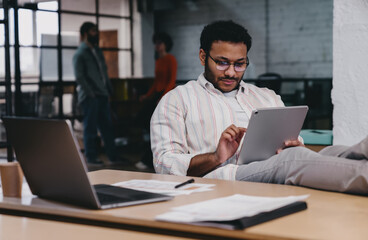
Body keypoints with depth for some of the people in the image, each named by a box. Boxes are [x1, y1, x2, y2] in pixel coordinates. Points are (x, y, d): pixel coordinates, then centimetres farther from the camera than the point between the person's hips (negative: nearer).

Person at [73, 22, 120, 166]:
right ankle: (91, 157, 7)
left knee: (107, 126, 8)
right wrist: (90, 93, -15)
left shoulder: (97, 51, 18)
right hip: (89, 97, -7)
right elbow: (79, 76, -12)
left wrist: (109, 89, 11)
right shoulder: (80, 53, -6)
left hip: (102, 95, 7)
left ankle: (113, 156, 13)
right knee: (90, 127, -1)